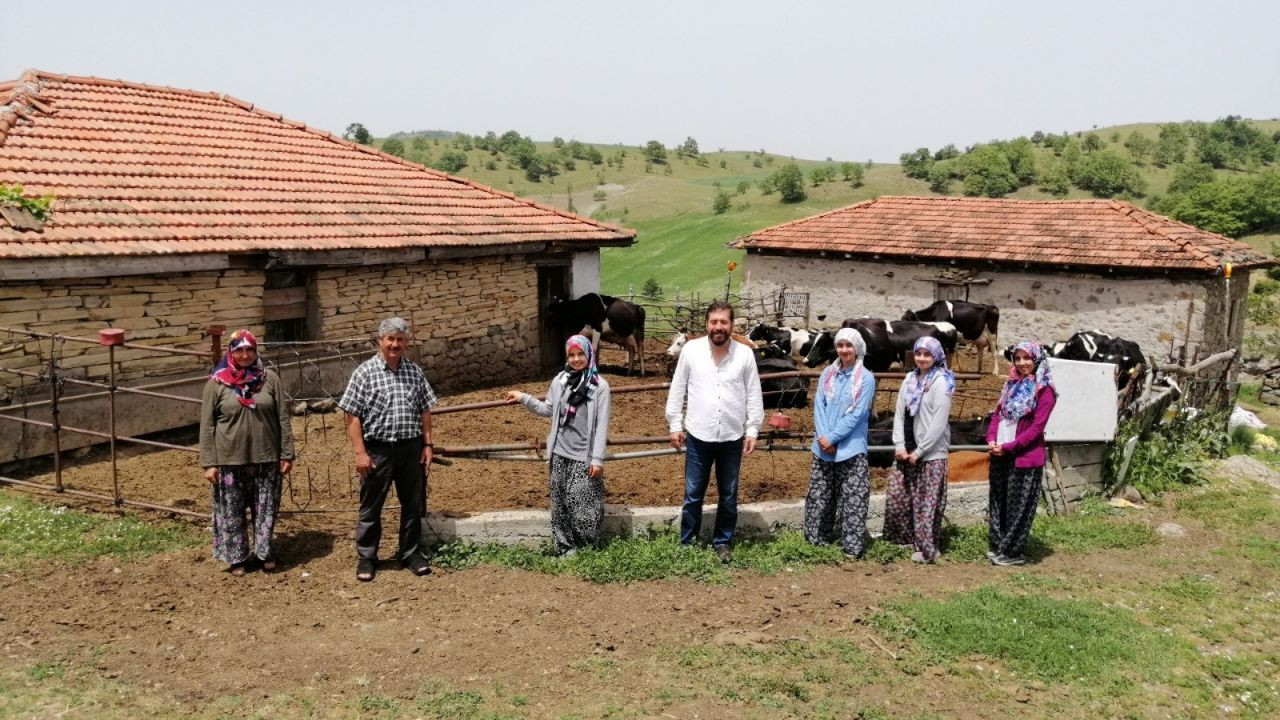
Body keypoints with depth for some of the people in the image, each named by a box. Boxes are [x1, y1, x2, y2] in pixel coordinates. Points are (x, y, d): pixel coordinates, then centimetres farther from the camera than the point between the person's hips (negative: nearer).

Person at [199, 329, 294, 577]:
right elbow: (207, 426, -2)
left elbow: (283, 420, 2)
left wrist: (287, 455, 0)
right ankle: (236, 557, 25)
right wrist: (208, 463, -6)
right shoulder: (216, 384, -4)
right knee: (232, 512, 9)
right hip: (230, 460, -1)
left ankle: (264, 553, 27)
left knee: (266, 509, 10)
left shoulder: (270, 379, -1)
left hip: (266, 459, 1)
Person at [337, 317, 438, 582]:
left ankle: (411, 553, 27)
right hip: (377, 449, -3)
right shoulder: (365, 372, -7)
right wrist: (360, 452, -12)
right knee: (371, 507, 7)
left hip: (411, 448, 4)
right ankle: (366, 558, 21)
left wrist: (427, 444, 4)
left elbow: (424, 411, 10)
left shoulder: (414, 371, 5)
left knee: (413, 505, 12)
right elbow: (352, 416, -8)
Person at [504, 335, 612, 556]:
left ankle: (588, 550, 11)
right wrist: (524, 398, 9)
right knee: (560, 503, 8)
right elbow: (548, 410, 18)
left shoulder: (600, 385, -7)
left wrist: (598, 459, -11)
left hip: (584, 456, -4)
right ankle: (565, 548, 18)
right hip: (560, 453, 4)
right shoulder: (559, 381, 5)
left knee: (582, 505, -5)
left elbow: (602, 425, -8)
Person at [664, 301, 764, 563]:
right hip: (698, 436, -1)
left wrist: (752, 430, -2)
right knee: (693, 494, 9)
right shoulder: (691, 350, -6)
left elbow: (754, 395, 1)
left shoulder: (745, 353, -4)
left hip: (733, 437, 1)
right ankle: (687, 543, 24)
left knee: (728, 495, 13)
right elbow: (677, 390, 1)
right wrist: (675, 425, 0)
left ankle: (723, 542, 29)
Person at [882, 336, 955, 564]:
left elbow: (939, 423, -13)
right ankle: (905, 539, 26)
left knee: (926, 503, -1)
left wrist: (919, 451, -12)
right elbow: (899, 414, 9)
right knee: (896, 498, 9)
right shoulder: (909, 379, 10)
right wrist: (899, 445, -2)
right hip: (906, 451, 6)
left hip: (931, 454, -6)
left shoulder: (941, 383, -9)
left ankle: (927, 549, 10)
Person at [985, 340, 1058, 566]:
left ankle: (1013, 552, 11)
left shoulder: (1044, 390, -9)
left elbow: (1037, 427, -14)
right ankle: (996, 546, 24)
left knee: (1018, 505, 2)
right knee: (997, 502, 13)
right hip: (1000, 455, 7)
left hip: (1024, 456, -7)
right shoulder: (1012, 385, 12)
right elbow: (997, 414, 12)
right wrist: (991, 439, -5)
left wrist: (1008, 447, -18)